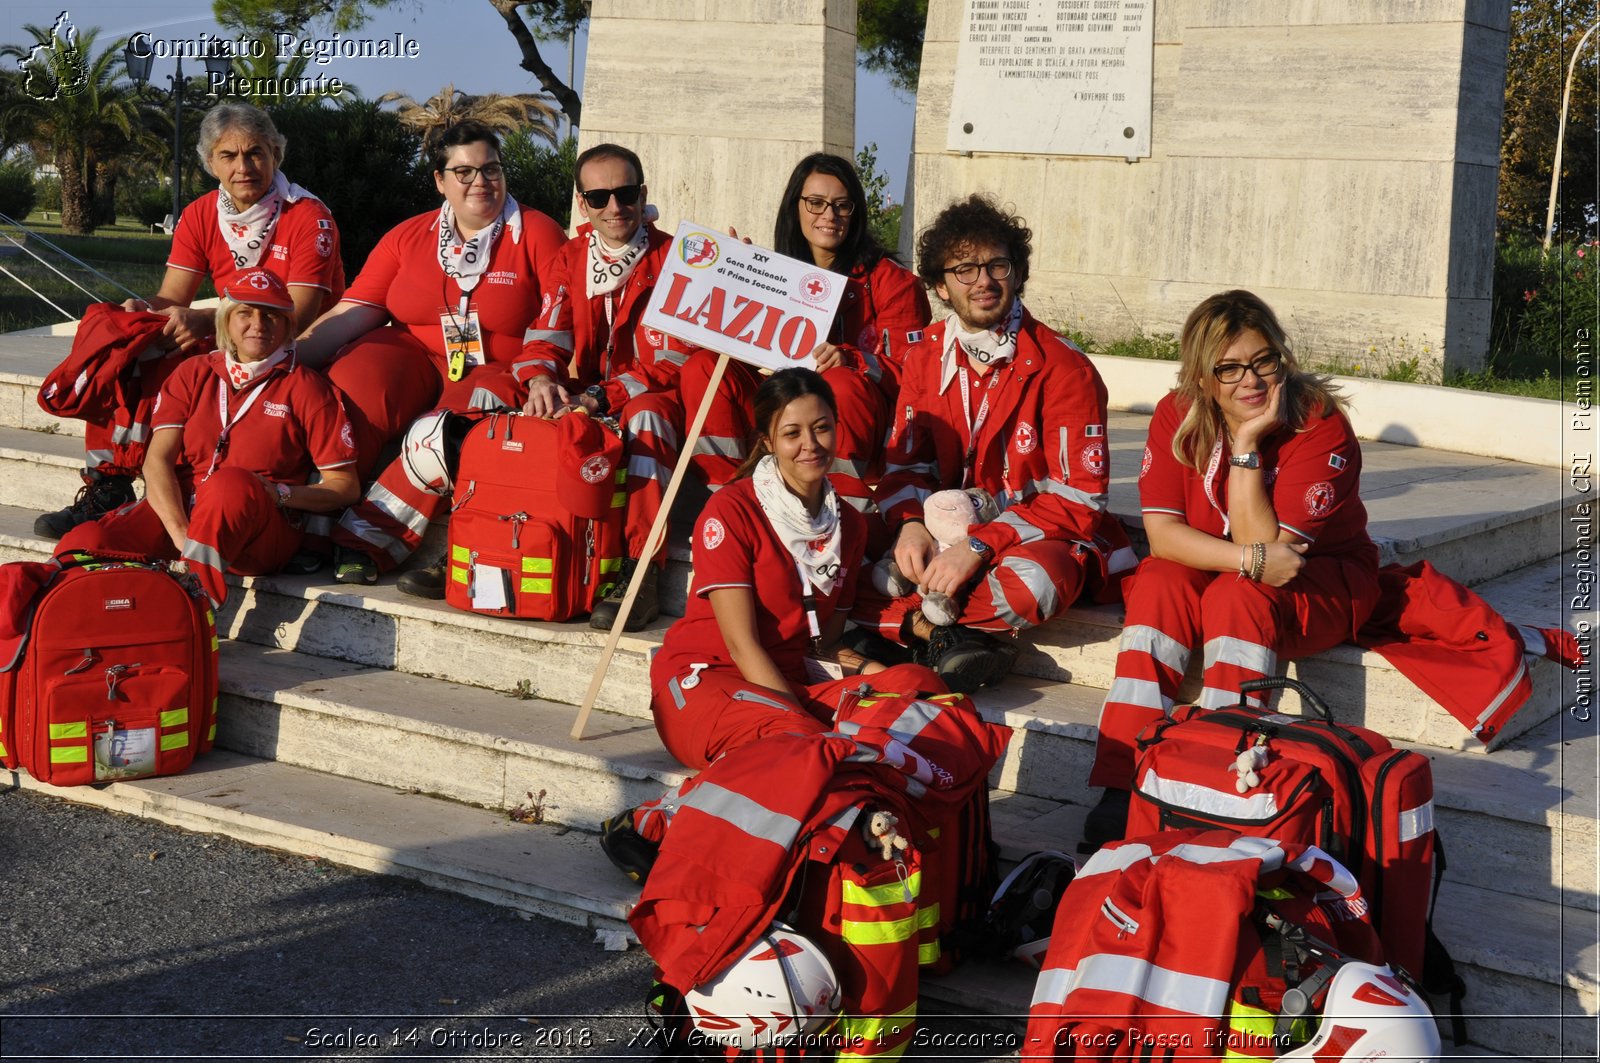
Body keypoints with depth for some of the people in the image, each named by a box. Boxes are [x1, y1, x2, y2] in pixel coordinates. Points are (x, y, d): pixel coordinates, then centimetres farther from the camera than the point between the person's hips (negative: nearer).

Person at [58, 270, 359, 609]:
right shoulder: (193, 374, 15)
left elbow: (346, 486, 4)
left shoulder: (305, 387, 7)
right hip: (177, 511, 3)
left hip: (263, 531, -3)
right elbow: (157, 460, 2)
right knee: (82, 542, -24)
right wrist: (181, 534, -16)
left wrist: (279, 493, -15)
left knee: (229, 482, -38)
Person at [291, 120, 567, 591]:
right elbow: (352, 313, 2)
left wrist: (541, 373, -23)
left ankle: (366, 540, -30)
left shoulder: (537, 235, 2)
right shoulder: (409, 236, 10)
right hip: (413, 355, 3)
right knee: (354, 388, -30)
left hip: (499, 371, -3)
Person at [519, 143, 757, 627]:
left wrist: (598, 399, -25)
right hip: (587, 404, 5)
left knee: (648, 412, -39)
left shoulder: (672, 259, -6)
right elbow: (550, 335, 0)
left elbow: (668, 362, -14)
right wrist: (542, 377, -24)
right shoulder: (569, 260, 10)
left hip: (652, 400, -5)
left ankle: (642, 573, -45)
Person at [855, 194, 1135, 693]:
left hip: (1037, 539, -4)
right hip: (948, 536, 4)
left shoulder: (1062, 368, -12)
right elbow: (904, 461, 9)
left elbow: (1078, 497, -15)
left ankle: (909, 623, -19)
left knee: (1033, 581, -40)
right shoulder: (924, 357, 5)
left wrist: (979, 546, -26)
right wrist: (910, 523, -15)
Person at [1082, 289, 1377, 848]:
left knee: (1237, 597, -34)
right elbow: (1162, 533, -18)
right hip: (1206, 567, 3)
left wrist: (1247, 444, -32)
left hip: (1318, 578, -3)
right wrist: (1253, 559, -32)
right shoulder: (1176, 416, -11)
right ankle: (1124, 788, -33)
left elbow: (1264, 546, -27)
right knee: (1158, 586, -28)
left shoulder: (1321, 426, -22)